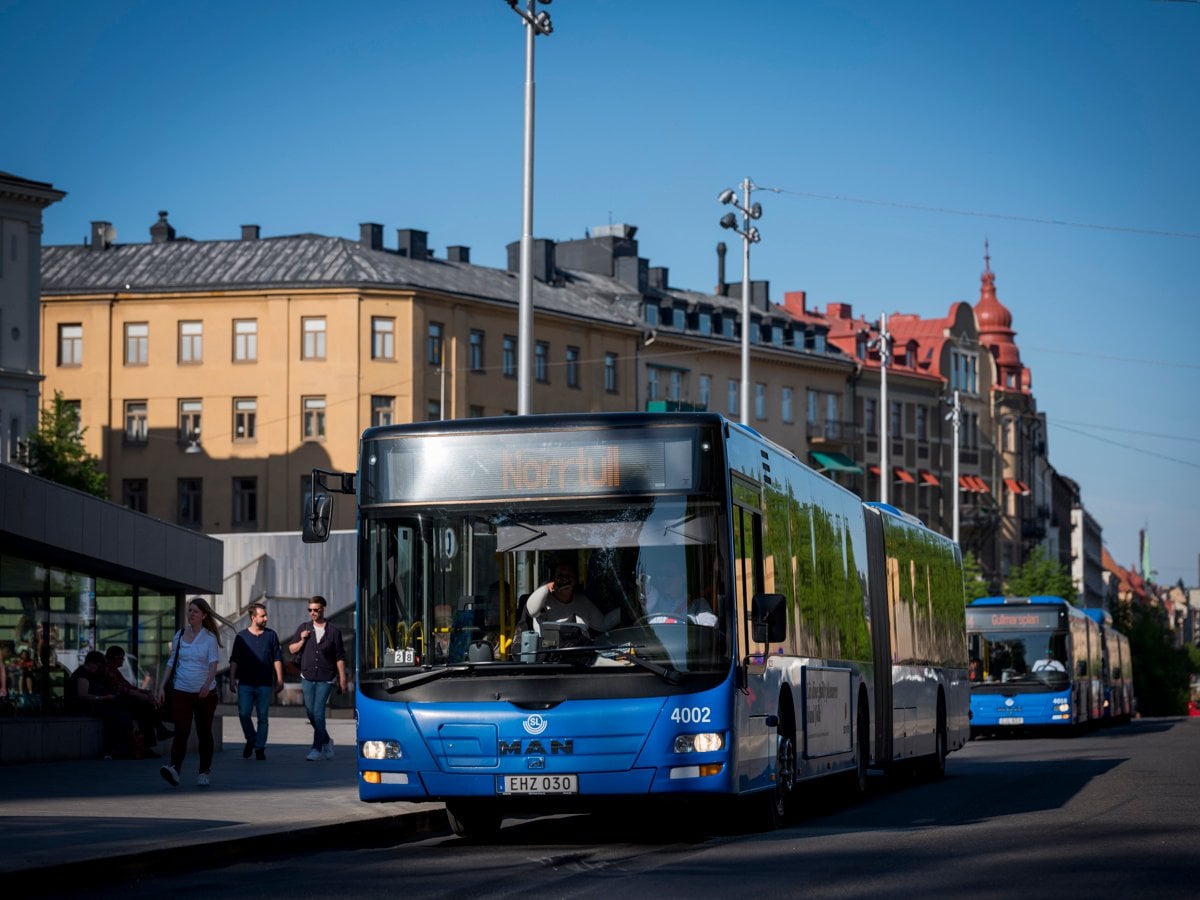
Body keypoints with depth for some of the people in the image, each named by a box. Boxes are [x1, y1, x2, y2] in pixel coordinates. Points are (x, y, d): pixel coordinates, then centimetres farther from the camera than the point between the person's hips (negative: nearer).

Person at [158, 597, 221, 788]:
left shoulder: (210, 637, -3)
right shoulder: (179, 635, 8)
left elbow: (213, 664, -13)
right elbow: (171, 663, 13)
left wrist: (207, 684, -31)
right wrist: (161, 686, 5)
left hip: (205, 693, -2)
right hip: (182, 692, 2)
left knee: (204, 733, 7)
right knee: (181, 732, -12)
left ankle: (205, 772, 17)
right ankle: (174, 769, -26)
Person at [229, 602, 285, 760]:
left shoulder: (271, 635, 7)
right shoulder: (242, 636, 4)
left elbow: (277, 659, 8)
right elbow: (234, 660, 6)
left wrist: (279, 680, 2)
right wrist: (232, 679, -1)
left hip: (265, 684, 1)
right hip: (246, 683, -1)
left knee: (262, 717, 2)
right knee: (244, 713, -8)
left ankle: (260, 748, 10)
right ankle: (251, 740, 15)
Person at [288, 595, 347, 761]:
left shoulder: (333, 631, -2)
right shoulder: (304, 628, 7)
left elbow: (340, 657, 0)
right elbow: (291, 649, 11)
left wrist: (342, 680, -4)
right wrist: (302, 640, -8)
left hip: (325, 679, -4)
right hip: (307, 677, 4)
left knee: (318, 712, -12)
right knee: (311, 713, 7)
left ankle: (317, 749, -9)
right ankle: (326, 741, 28)